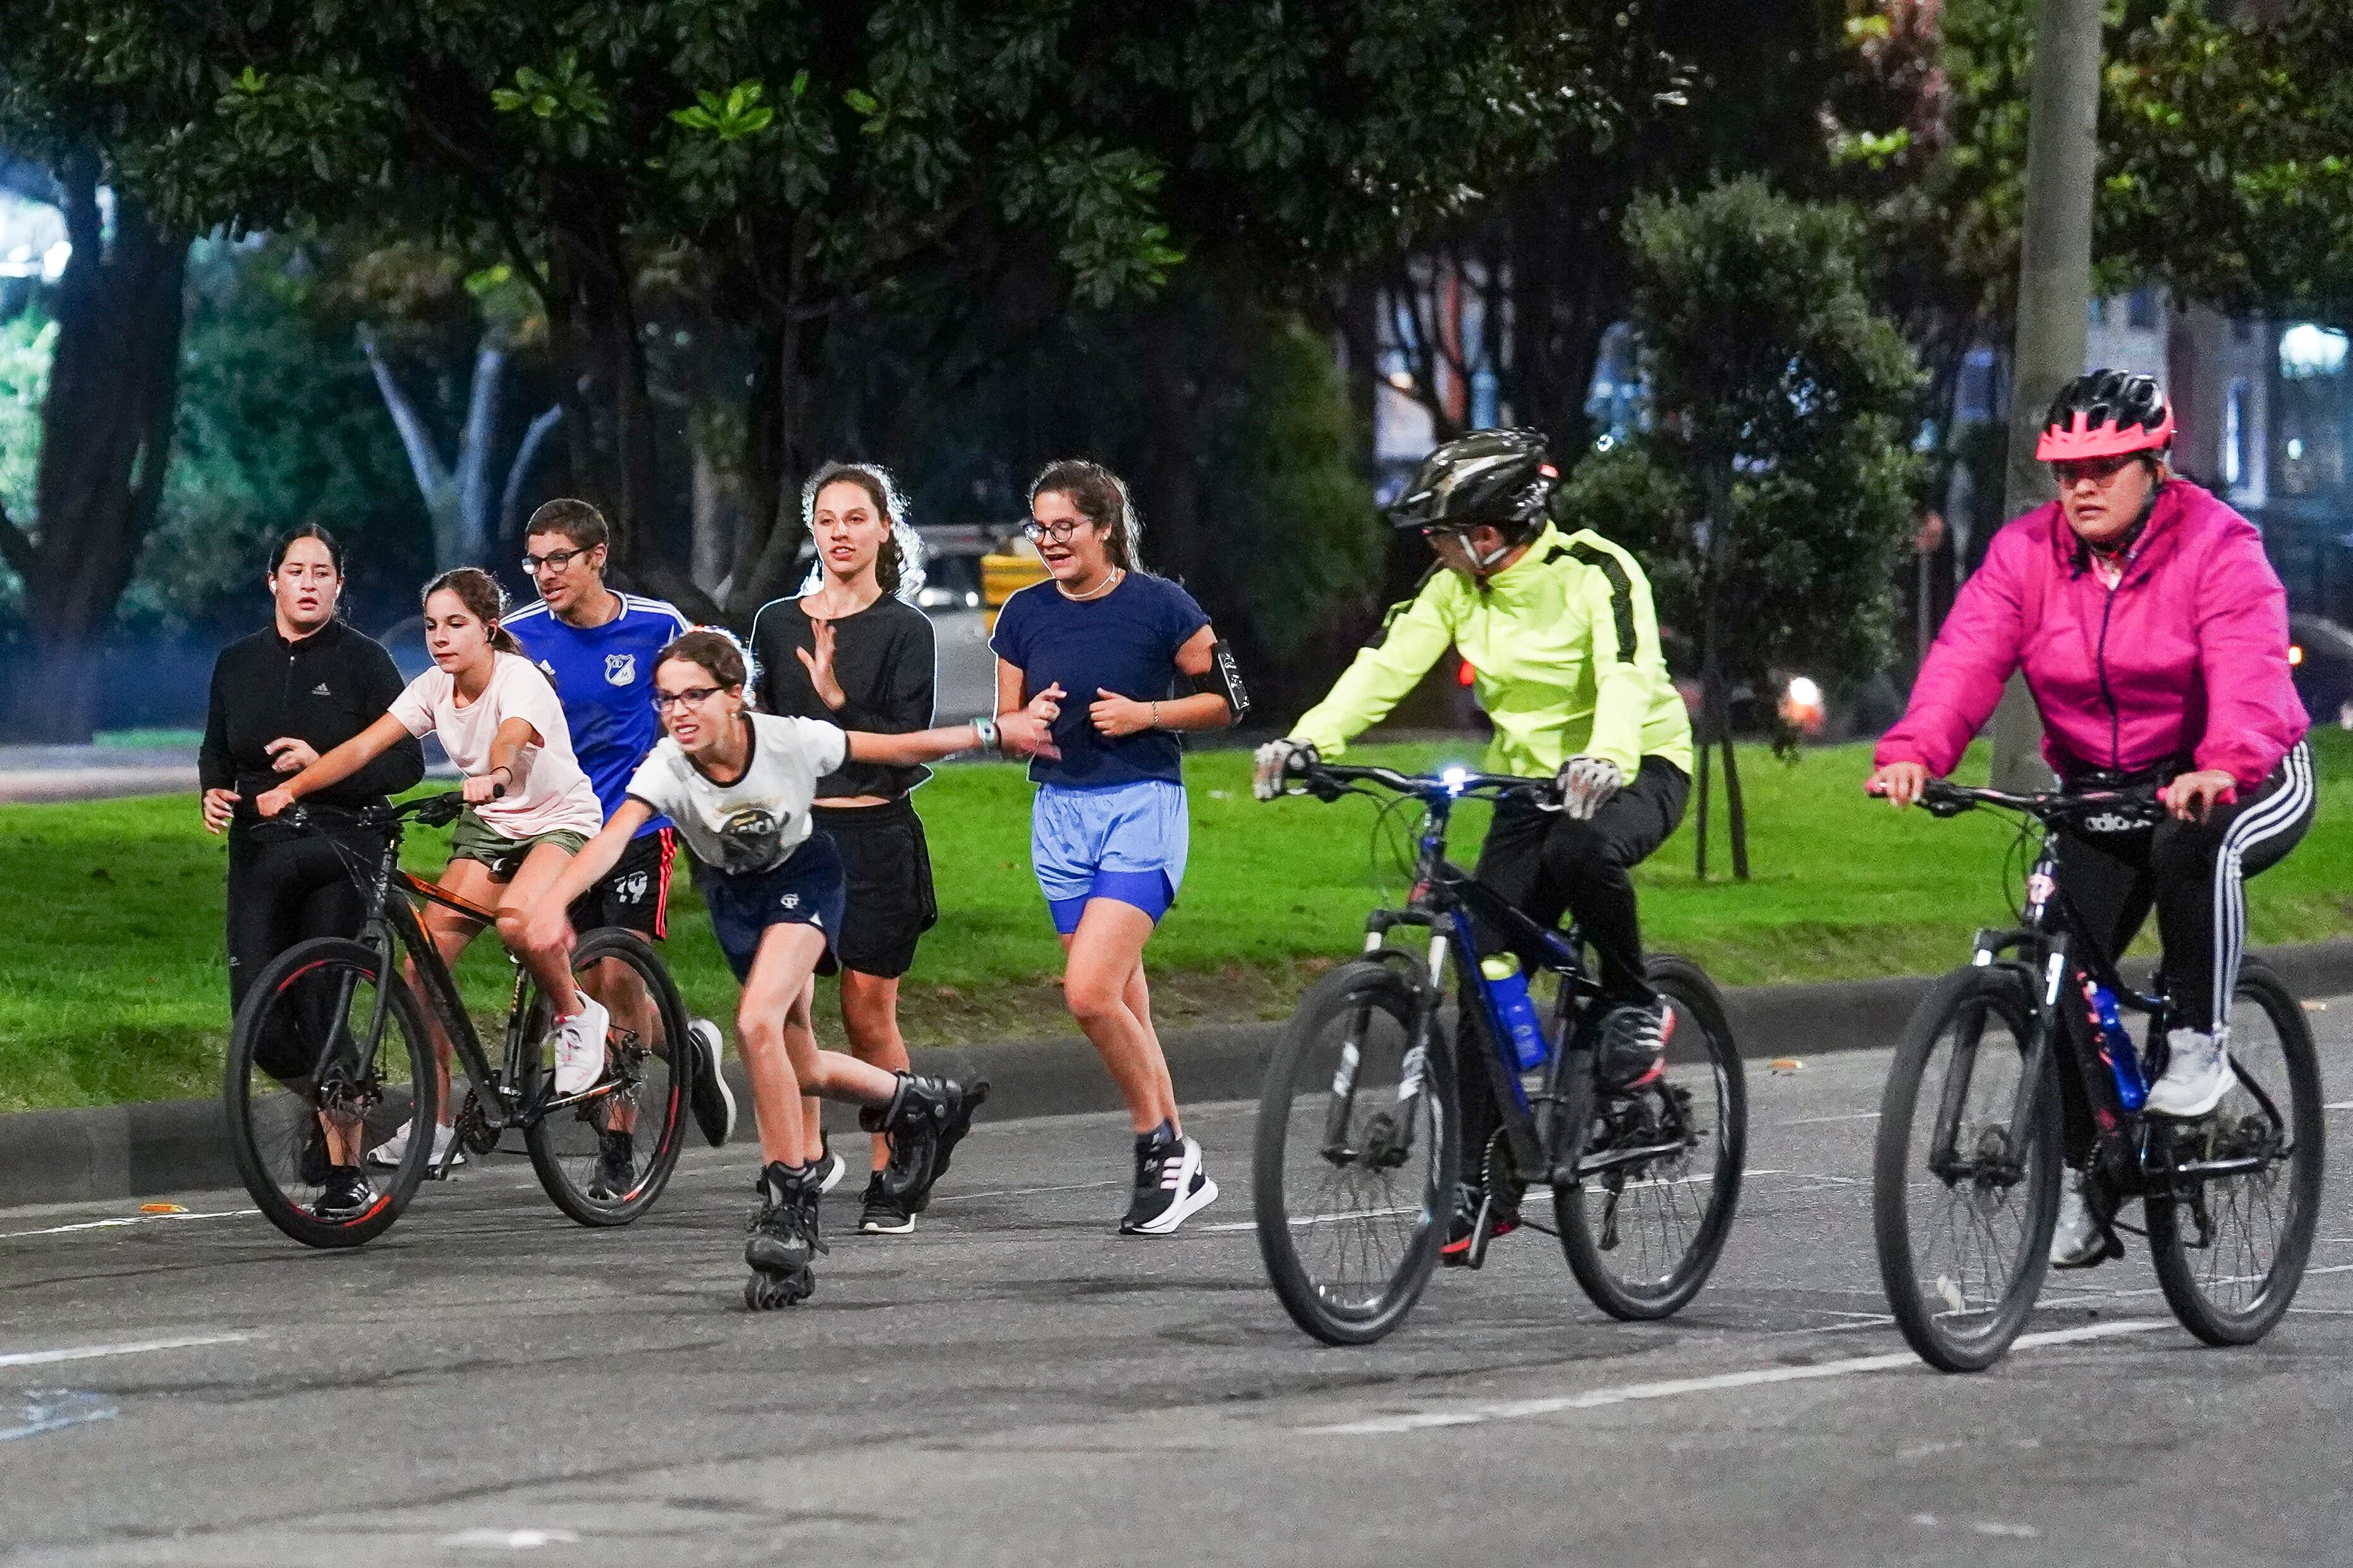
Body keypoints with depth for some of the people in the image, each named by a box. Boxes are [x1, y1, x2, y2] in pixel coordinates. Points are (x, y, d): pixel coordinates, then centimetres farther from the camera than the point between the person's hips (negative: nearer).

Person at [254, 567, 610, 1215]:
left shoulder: (519, 680, -22)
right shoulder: (435, 687, -6)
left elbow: (510, 737, -45)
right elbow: (363, 746, -14)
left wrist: (491, 778, -68)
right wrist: (291, 789, -28)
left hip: (560, 821, -6)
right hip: (489, 826, 6)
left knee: (516, 918, -37)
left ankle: (575, 1014, -6)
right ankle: (437, 1121, -3)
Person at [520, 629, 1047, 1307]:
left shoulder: (790, 741, -31)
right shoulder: (666, 768, -30)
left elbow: (899, 748, -16)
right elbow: (611, 837, -46)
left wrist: (991, 732, -10)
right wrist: (553, 902, -63)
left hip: (803, 877, -4)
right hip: (734, 895, 4)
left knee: (756, 1023, -26)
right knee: (797, 1068, 9)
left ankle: (792, 1198, -16)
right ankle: (917, 1102, 36)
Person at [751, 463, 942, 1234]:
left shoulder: (905, 630, 0)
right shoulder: (775, 623, 10)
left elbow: (909, 751, -9)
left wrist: (837, 700, -21)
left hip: (874, 837, -3)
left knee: (869, 1016, -2)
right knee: (782, 1004, -5)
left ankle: (888, 1179, 7)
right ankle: (806, 1153, 13)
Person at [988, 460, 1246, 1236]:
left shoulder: (1158, 604, -7)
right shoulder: (1025, 615, 6)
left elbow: (1226, 700, 0)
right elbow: (1005, 724, 14)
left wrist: (1144, 713, -14)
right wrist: (1033, 719, -9)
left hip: (1142, 807, -5)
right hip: (1060, 814, 5)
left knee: (1090, 991, -18)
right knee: (1122, 1004, 7)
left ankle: (1163, 1150, -2)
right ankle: (1179, 1167, 16)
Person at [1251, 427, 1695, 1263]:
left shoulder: (1595, 571, -19)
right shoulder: (1455, 588, -2)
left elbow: (1627, 671, -34)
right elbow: (1387, 665, -11)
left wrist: (1605, 756, -54)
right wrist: (1308, 739, -27)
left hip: (1638, 770, -6)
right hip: (1529, 780, 6)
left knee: (1580, 850, -40)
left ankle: (1636, 1005, -14)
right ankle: (1482, 1183, 0)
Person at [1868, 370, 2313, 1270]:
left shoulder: (2217, 547, -16)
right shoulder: (2027, 553, -4)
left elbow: (2248, 670, -32)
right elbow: (1968, 655, -19)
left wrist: (2226, 766, -53)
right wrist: (1912, 752, -38)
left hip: (2244, 784, -4)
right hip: (2102, 792, 4)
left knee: (2196, 842, -38)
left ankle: (2199, 1044, -19)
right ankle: (2074, 1186, 2)